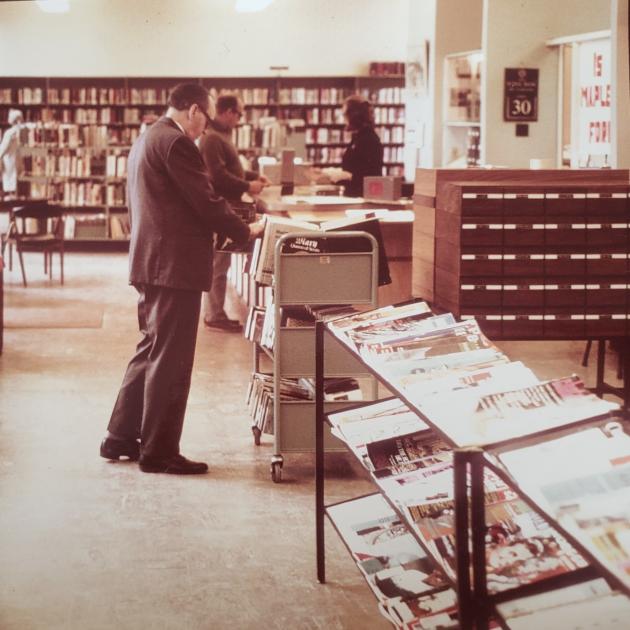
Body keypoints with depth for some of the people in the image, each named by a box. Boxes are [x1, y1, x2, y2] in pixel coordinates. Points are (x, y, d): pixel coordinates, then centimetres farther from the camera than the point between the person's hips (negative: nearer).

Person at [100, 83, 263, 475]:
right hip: (176, 265, -10)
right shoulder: (177, 144, -15)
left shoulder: (147, 140, 17)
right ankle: (159, 452, 3)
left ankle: (121, 437, 23)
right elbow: (206, 202, -16)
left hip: (150, 262, 10)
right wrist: (245, 232, -3)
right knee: (170, 361, -3)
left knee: (152, 351, 18)